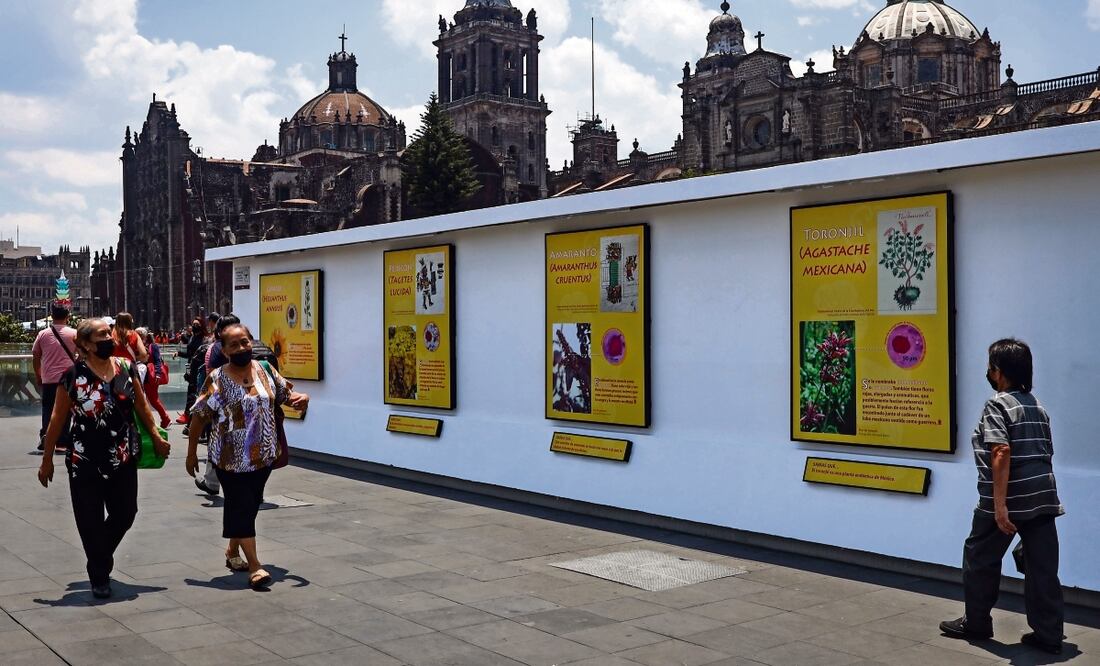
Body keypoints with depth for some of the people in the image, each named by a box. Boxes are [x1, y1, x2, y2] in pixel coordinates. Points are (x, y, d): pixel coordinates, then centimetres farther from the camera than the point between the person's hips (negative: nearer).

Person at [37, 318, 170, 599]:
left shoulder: (126, 368, 1)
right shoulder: (73, 375, -9)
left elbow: (141, 406, 13)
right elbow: (58, 419, -4)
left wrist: (156, 437, 13)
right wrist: (47, 459, -1)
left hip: (124, 459, 4)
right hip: (86, 462, -4)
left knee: (125, 514, 11)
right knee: (91, 521, 4)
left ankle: (100, 557, 39)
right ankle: (100, 577, 22)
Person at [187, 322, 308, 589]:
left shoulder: (266, 371, 3)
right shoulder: (217, 380, -9)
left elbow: (286, 395, 12)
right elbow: (199, 416, -5)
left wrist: (301, 398, -12)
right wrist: (191, 453, -3)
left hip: (263, 456, 5)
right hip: (231, 458, -5)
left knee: (251, 505, 16)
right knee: (242, 507, -6)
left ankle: (233, 552, 37)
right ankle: (255, 566, -2)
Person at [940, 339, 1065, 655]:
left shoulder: (997, 405, -11)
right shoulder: (1037, 406, 13)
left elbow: (1001, 453, -21)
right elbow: (1046, 453, 17)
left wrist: (1000, 505, -23)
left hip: (1007, 501, -7)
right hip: (1043, 499, 7)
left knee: (980, 558, 11)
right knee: (1043, 566, 8)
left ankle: (976, 622, 22)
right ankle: (1049, 634, 11)